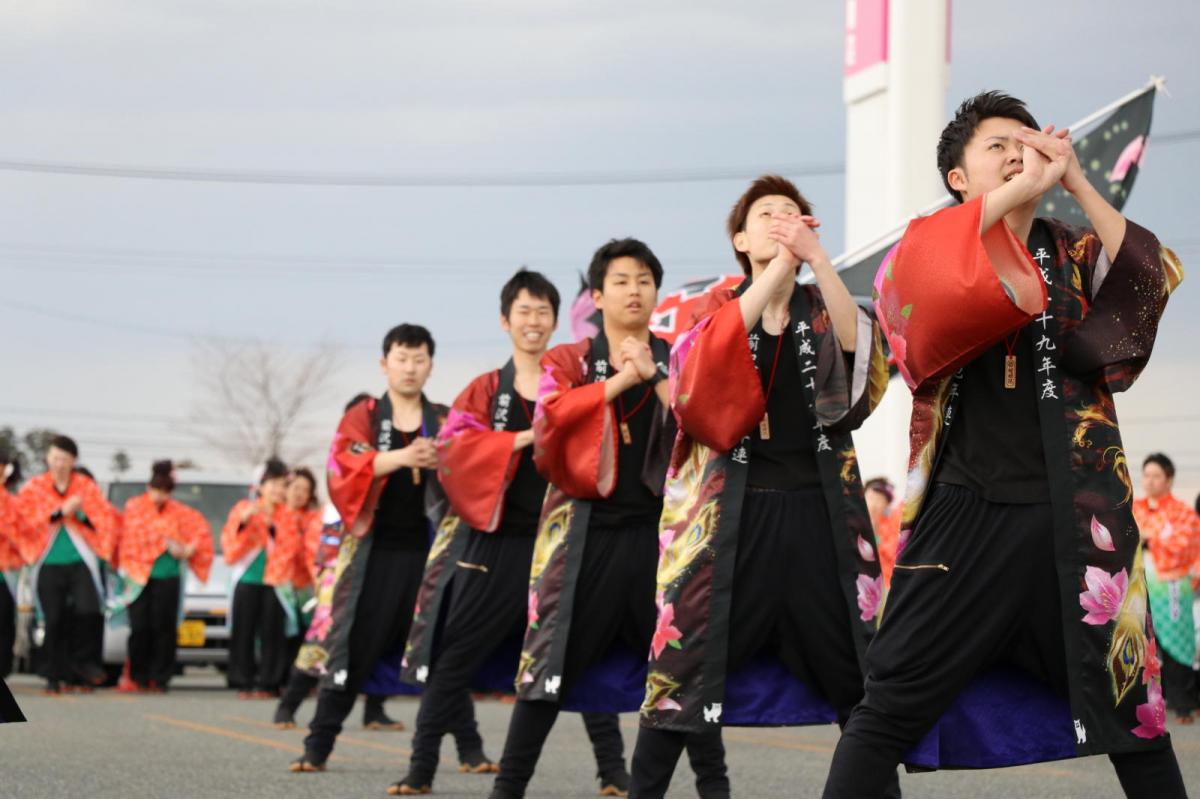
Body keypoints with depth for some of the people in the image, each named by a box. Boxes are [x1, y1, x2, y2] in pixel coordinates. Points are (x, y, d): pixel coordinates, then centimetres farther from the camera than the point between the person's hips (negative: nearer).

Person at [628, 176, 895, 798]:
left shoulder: (823, 311, 11)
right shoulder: (715, 310, 9)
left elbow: (858, 345, -13)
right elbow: (703, 360, -15)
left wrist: (815, 255, -24)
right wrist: (779, 266, -23)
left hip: (817, 508, 1)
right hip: (731, 507, -1)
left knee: (856, 671, 1)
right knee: (686, 663, -5)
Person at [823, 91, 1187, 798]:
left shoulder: (1075, 253, 13)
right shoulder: (934, 251, 7)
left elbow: (1155, 280, -7)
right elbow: (916, 283, -18)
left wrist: (1077, 182, -10)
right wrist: (1022, 190, -22)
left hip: (1075, 514, 2)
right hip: (968, 513, -2)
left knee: (1130, 710, 7)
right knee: (891, 711, -4)